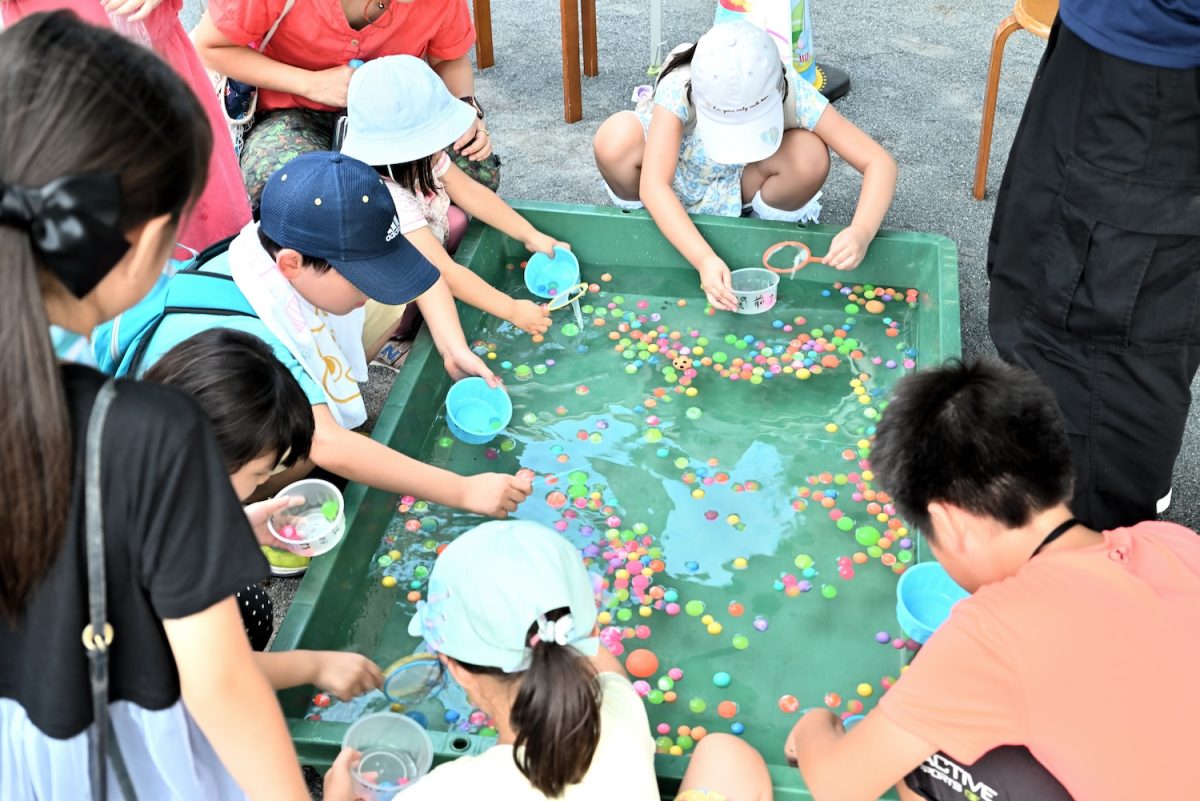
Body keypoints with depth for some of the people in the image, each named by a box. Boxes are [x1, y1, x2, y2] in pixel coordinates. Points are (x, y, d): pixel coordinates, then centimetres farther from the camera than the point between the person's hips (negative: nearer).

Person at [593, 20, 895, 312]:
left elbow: (879, 162, -32)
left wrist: (862, 232, -51)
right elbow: (653, 185, -44)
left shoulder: (793, 95, -32)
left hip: (739, 187, 1)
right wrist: (704, 259, -57)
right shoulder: (679, 88, -36)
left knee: (811, 156, -33)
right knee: (616, 139, -35)